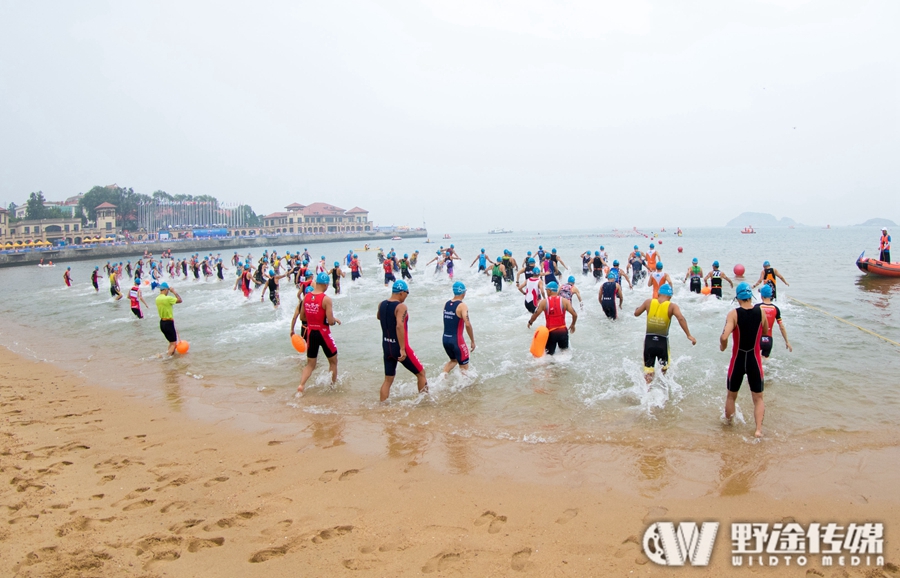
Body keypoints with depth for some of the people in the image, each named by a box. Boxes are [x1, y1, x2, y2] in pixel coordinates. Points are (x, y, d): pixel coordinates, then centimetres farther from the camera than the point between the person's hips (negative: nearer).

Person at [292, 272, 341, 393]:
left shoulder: (306, 297, 0)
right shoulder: (326, 299, -17)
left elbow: (302, 317, 8)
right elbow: (330, 321, -20)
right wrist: (336, 320, 1)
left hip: (311, 333, 5)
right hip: (323, 333, -5)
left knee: (310, 364, 16)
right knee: (333, 361, 18)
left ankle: (301, 385, -2)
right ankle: (333, 384, 28)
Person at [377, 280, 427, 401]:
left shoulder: (381, 305, 5)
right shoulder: (401, 307, -17)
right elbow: (399, 326, -30)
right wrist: (402, 349, -29)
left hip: (386, 346, 7)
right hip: (399, 347, -7)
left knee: (388, 379, 16)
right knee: (421, 373, 10)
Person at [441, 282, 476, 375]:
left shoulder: (446, 304, 5)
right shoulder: (462, 306, -15)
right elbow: (467, 324, -23)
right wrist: (472, 341, -16)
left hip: (445, 339, 7)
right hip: (456, 340, -7)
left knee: (453, 360, 28)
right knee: (464, 366, 10)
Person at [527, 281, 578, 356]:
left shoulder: (544, 302, -7)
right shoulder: (565, 301, -3)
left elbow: (535, 315, -3)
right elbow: (575, 315, -5)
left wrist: (530, 322, 18)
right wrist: (573, 325, 14)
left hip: (551, 332, -1)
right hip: (563, 331, 1)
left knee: (550, 353, 12)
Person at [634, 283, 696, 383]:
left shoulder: (649, 302, -2)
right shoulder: (672, 306, -8)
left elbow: (636, 313, 8)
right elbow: (681, 318, -24)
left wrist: (639, 307, 30)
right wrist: (689, 335, -23)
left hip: (649, 340, 1)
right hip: (662, 341, -1)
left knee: (648, 371, 9)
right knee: (664, 368, 26)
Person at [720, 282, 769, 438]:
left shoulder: (733, 314, -13)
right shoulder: (761, 312, -4)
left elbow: (724, 337, -23)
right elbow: (765, 332, 13)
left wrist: (722, 347, -4)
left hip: (738, 360, -1)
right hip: (754, 360, 1)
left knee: (731, 396, 19)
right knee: (758, 398, 13)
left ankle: (728, 424, 33)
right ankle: (759, 428, -1)